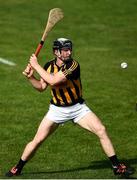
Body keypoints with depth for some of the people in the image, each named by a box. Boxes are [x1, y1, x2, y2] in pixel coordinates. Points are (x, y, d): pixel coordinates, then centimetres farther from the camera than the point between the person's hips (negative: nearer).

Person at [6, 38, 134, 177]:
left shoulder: (73, 65, -21)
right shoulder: (49, 66, -5)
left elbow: (53, 81, -31)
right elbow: (41, 87, 6)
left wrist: (36, 66, -24)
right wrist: (30, 77, -11)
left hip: (78, 108, -2)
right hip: (57, 110, 2)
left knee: (101, 130, -16)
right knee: (38, 140, -3)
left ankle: (116, 166, -7)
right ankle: (18, 168, 15)